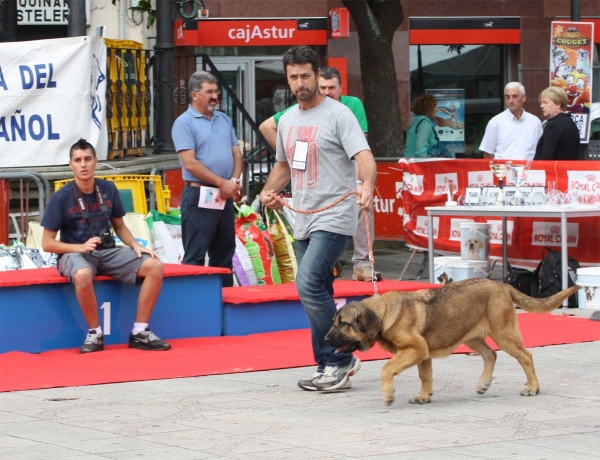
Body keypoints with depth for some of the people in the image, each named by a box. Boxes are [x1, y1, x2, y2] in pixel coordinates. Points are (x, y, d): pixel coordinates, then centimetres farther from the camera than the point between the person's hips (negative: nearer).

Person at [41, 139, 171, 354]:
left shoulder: (108, 189, 4)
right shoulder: (61, 198, -7)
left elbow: (119, 225, 17)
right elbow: (47, 243, -6)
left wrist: (136, 246, -3)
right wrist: (81, 247, -19)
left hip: (108, 251, 4)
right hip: (75, 253, -4)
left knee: (155, 266, -17)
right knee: (83, 275, -41)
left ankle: (139, 332, -10)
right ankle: (95, 334, -19)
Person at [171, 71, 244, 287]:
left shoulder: (224, 120, 15)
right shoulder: (184, 123, -7)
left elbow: (237, 154, 14)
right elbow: (190, 163, -14)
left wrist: (234, 182, -6)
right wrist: (222, 183, -14)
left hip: (225, 196, 7)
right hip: (199, 196, -7)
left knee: (224, 254, 13)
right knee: (195, 257, -5)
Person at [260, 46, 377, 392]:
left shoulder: (338, 114, -8)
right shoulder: (287, 120, 15)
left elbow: (364, 157, -20)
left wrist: (368, 188, -40)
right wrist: (269, 191, 9)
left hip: (334, 218, -8)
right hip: (304, 221, 8)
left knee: (309, 285, -20)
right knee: (317, 296, 10)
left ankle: (342, 358, -9)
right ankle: (330, 368, 18)